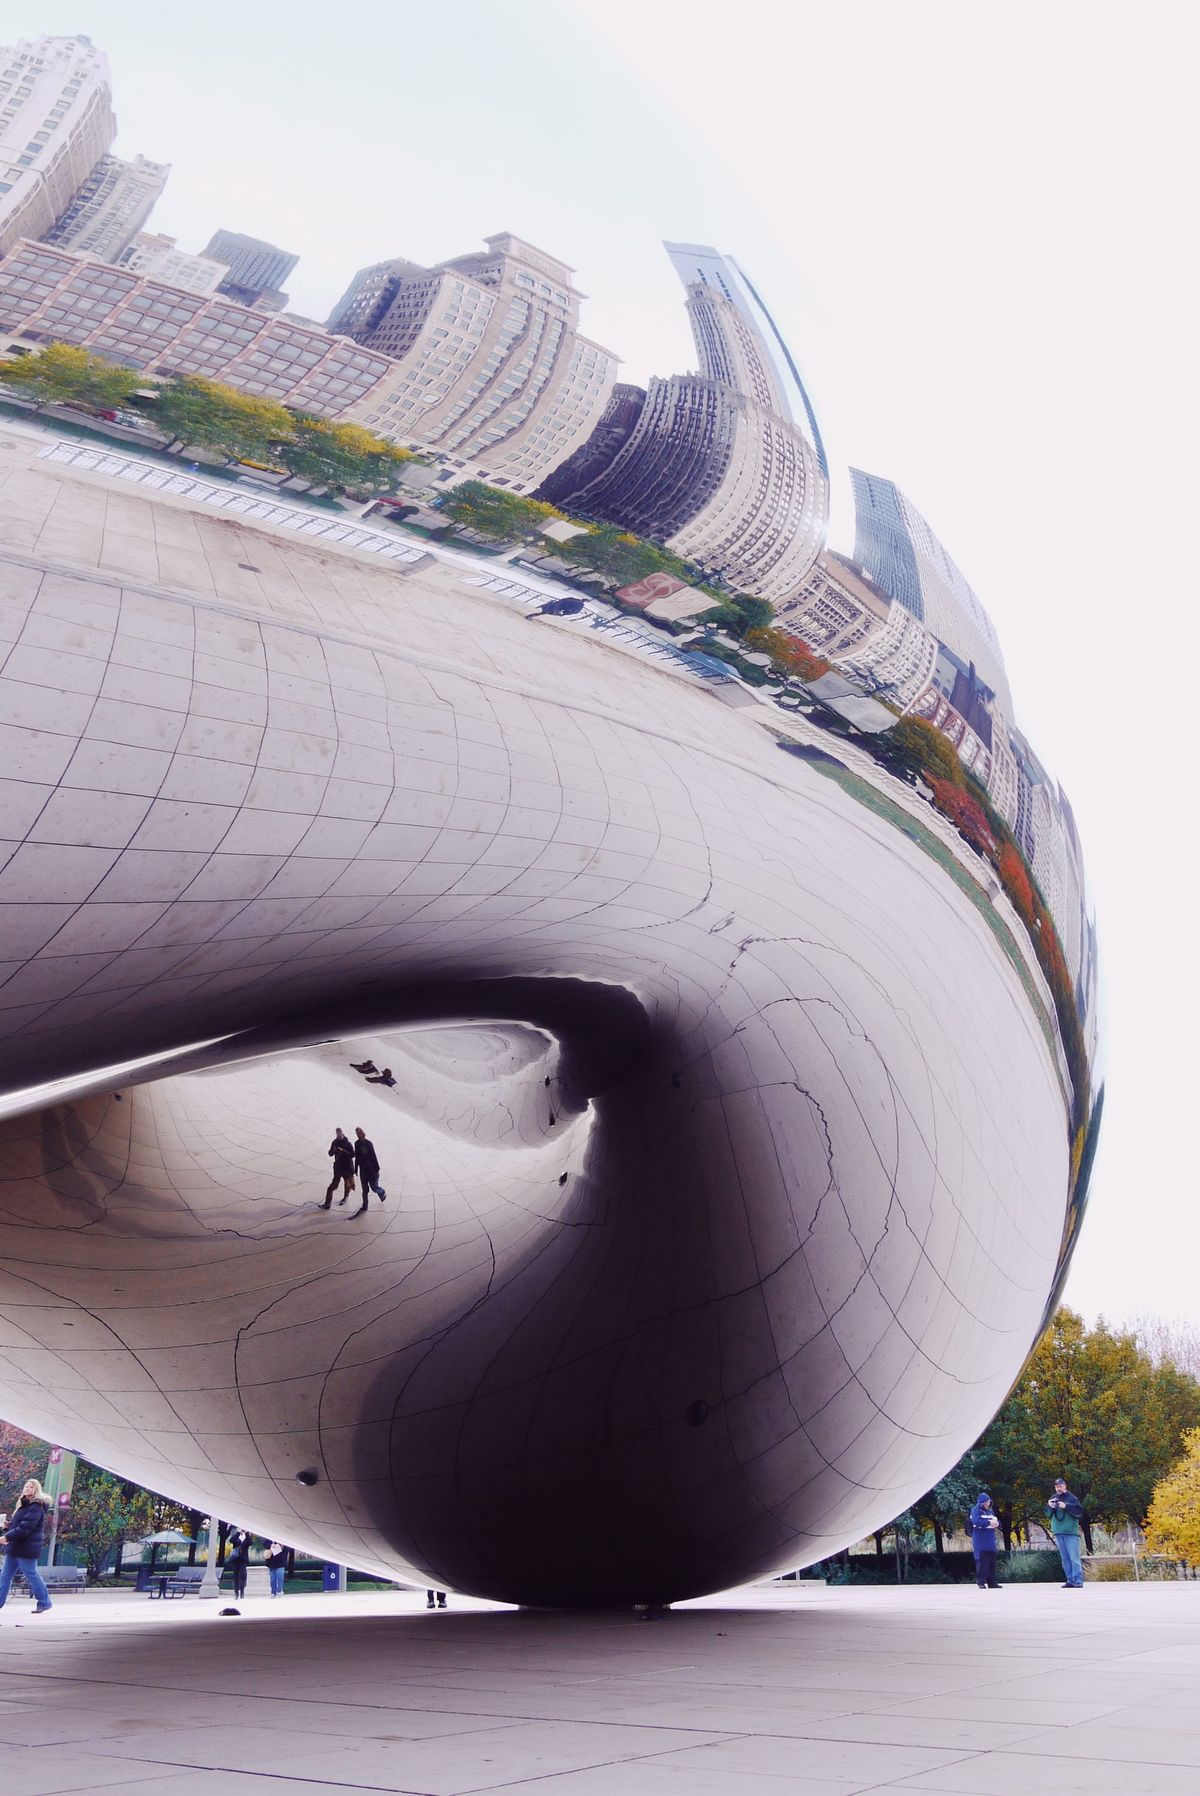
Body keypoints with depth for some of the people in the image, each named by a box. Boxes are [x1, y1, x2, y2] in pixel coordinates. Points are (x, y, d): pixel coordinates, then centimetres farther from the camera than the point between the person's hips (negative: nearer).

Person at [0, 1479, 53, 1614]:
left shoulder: (36, 1507, -15)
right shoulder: (24, 1505, 17)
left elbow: (26, 1527, -24)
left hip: (26, 1548, -10)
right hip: (15, 1547, 10)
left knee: (31, 1575, -4)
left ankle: (44, 1602, 6)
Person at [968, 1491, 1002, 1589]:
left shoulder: (991, 1511, 16)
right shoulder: (976, 1510, -8)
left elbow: (997, 1521, 16)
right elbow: (976, 1521, -23)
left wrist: (997, 1523, -9)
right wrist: (989, 1522, -23)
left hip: (990, 1541, 7)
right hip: (980, 1541, -7)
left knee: (992, 1561, 8)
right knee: (982, 1561, -8)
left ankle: (991, 1582, 16)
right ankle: (981, 1582, -4)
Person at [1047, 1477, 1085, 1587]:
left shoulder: (1071, 1498, -2)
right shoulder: (1053, 1498, 14)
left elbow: (1079, 1511, -11)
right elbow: (1048, 1514, 17)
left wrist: (1066, 1506, -19)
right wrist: (1049, 1506, -3)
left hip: (1071, 1532, -6)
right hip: (1058, 1532, 6)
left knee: (1074, 1557, -8)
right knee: (1065, 1558, 7)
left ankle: (1078, 1581, -7)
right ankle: (1070, 1581, 11)